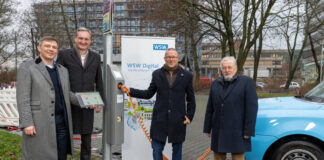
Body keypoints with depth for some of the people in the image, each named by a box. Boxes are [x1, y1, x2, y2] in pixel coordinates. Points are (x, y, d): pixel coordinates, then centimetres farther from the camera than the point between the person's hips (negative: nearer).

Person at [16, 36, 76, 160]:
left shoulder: (62, 70, 13)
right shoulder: (26, 68, -4)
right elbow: (23, 98, -10)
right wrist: (26, 123, -17)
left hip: (61, 122, 6)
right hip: (38, 123, -5)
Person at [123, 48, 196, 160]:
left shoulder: (186, 75, 2)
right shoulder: (157, 74, 6)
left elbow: (191, 99, 6)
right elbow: (148, 94, 11)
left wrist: (189, 116, -1)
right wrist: (130, 91, 2)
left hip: (178, 121, -1)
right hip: (160, 119, 1)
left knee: (177, 149, 12)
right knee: (157, 149, 4)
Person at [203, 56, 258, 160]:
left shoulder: (246, 82, -4)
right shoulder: (215, 84, 12)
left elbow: (252, 107, -9)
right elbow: (210, 108, 12)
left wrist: (248, 131, -13)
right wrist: (207, 128, 9)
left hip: (237, 132, -5)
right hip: (218, 132, 5)